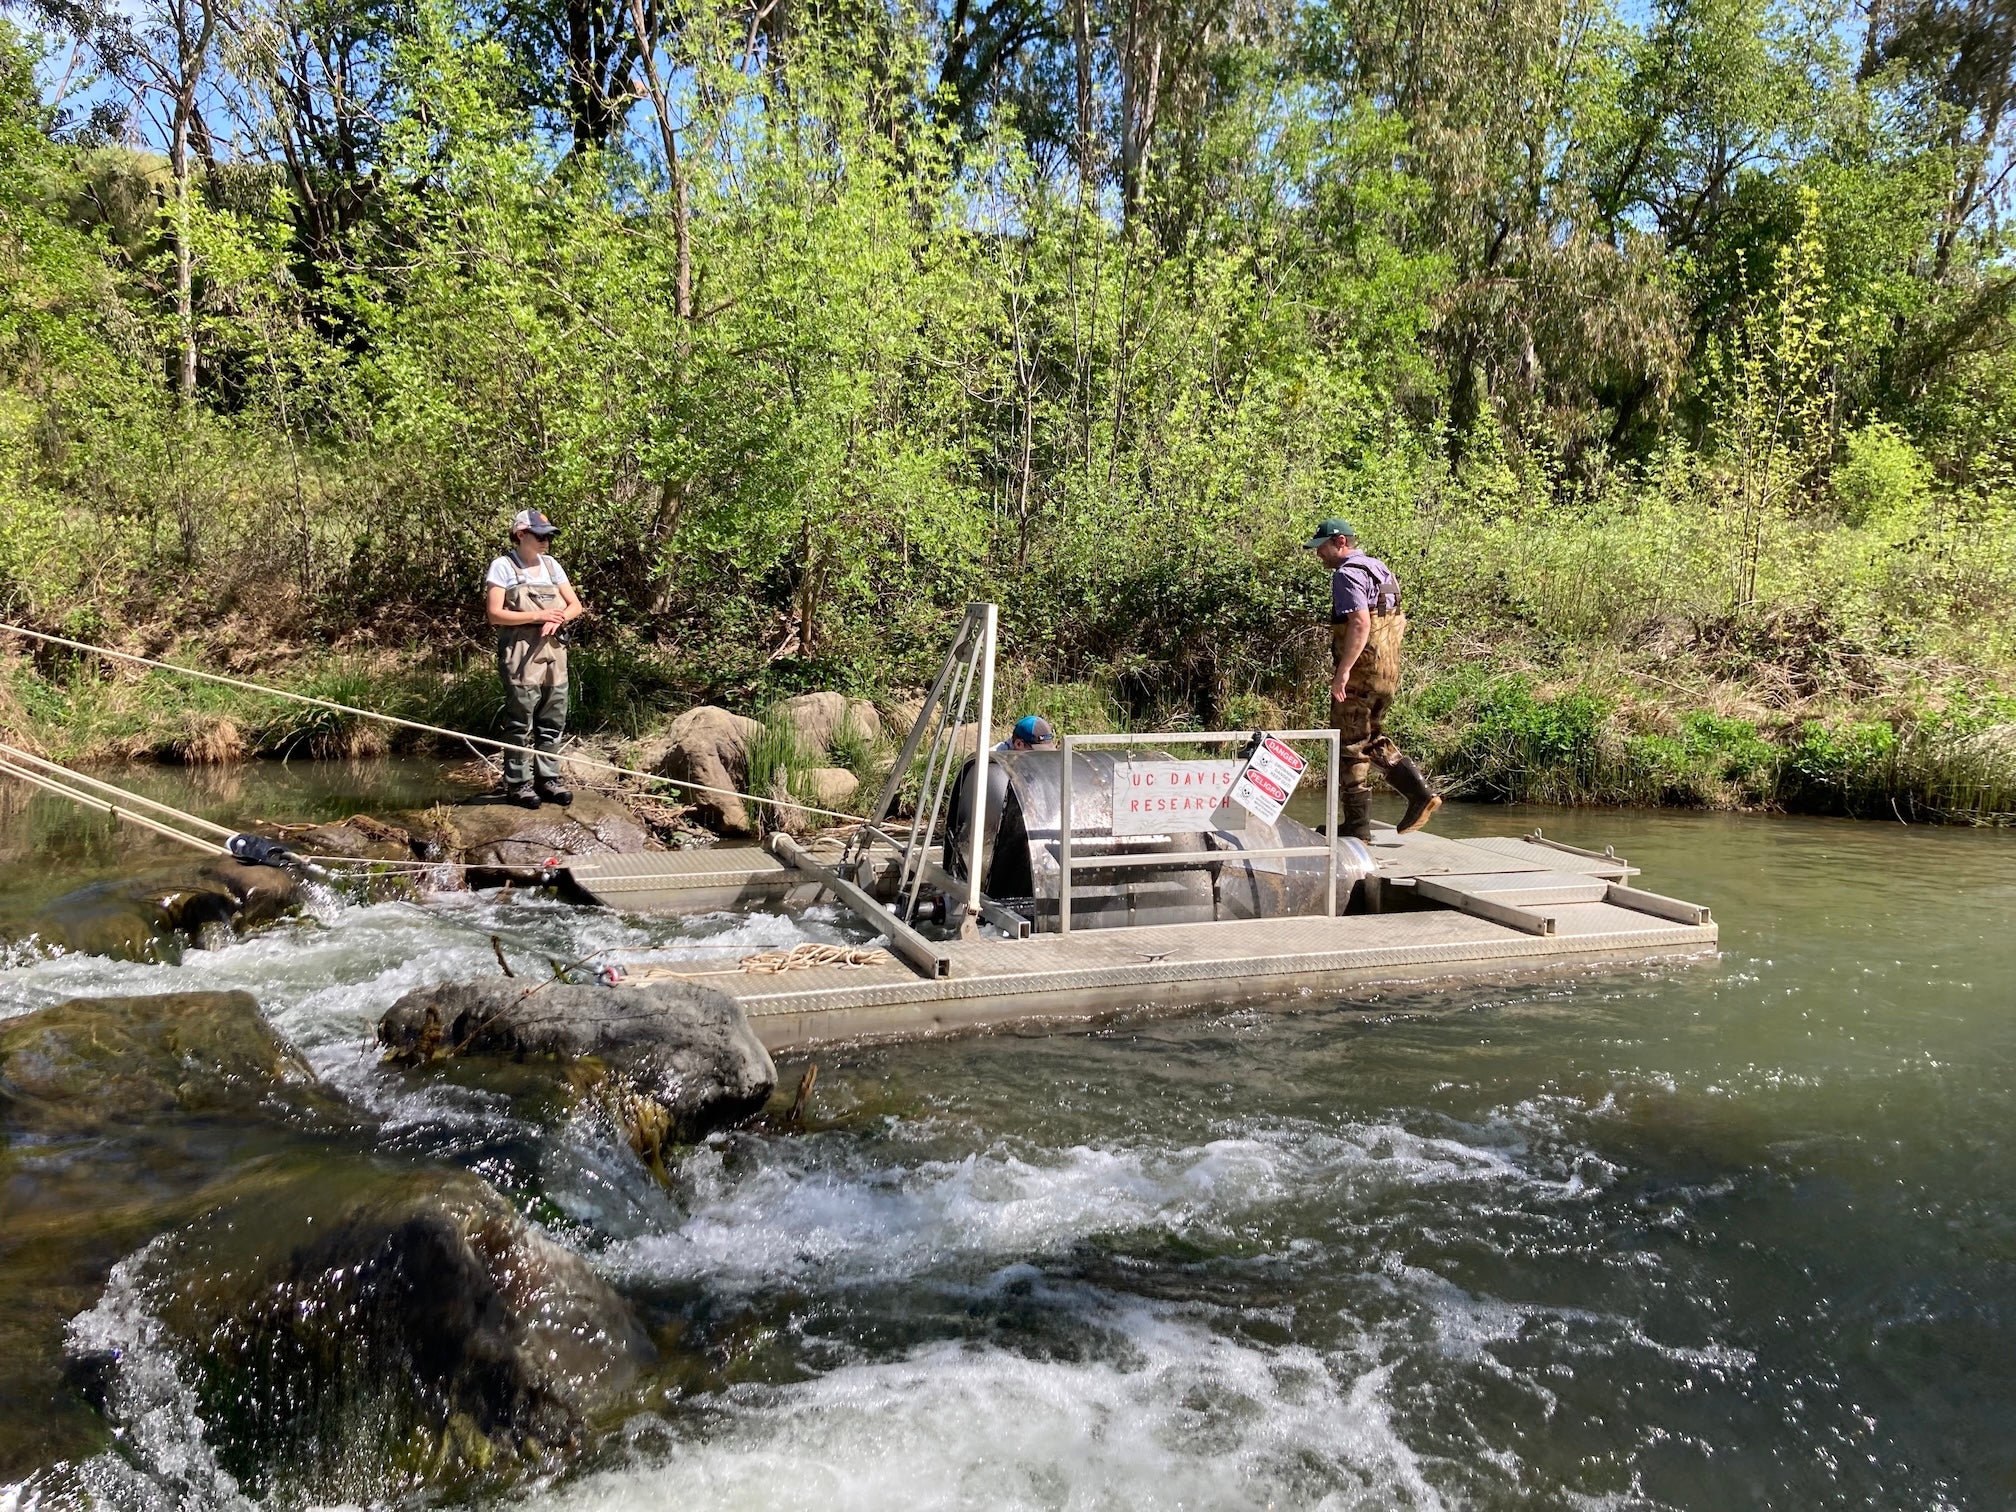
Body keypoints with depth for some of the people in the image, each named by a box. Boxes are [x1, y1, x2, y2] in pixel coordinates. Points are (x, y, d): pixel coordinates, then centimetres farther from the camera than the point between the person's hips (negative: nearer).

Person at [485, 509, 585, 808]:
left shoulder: (551, 564, 13)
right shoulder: (503, 566, -4)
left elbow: (576, 606, 11)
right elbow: (494, 614, -10)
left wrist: (557, 619, -10)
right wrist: (537, 616, -16)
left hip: (553, 652, 6)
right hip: (520, 655, -6)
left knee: (553, 722, 8)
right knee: (520, 724, -2)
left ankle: (548, 778, 17)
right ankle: (517, 783, 6)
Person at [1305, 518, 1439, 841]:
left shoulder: (1347, 575, -14)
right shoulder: (1380, 570, 16)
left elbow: (1360, 624, -26)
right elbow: (1399, 621, 21)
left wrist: (1342, 671, -27)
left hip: (1359, 674, -9)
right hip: (1388, 673, 9)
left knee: (1351, 747, 0)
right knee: (1373, 739, 21)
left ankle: (1357, 825, 5)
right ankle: (1420, 793, 9)